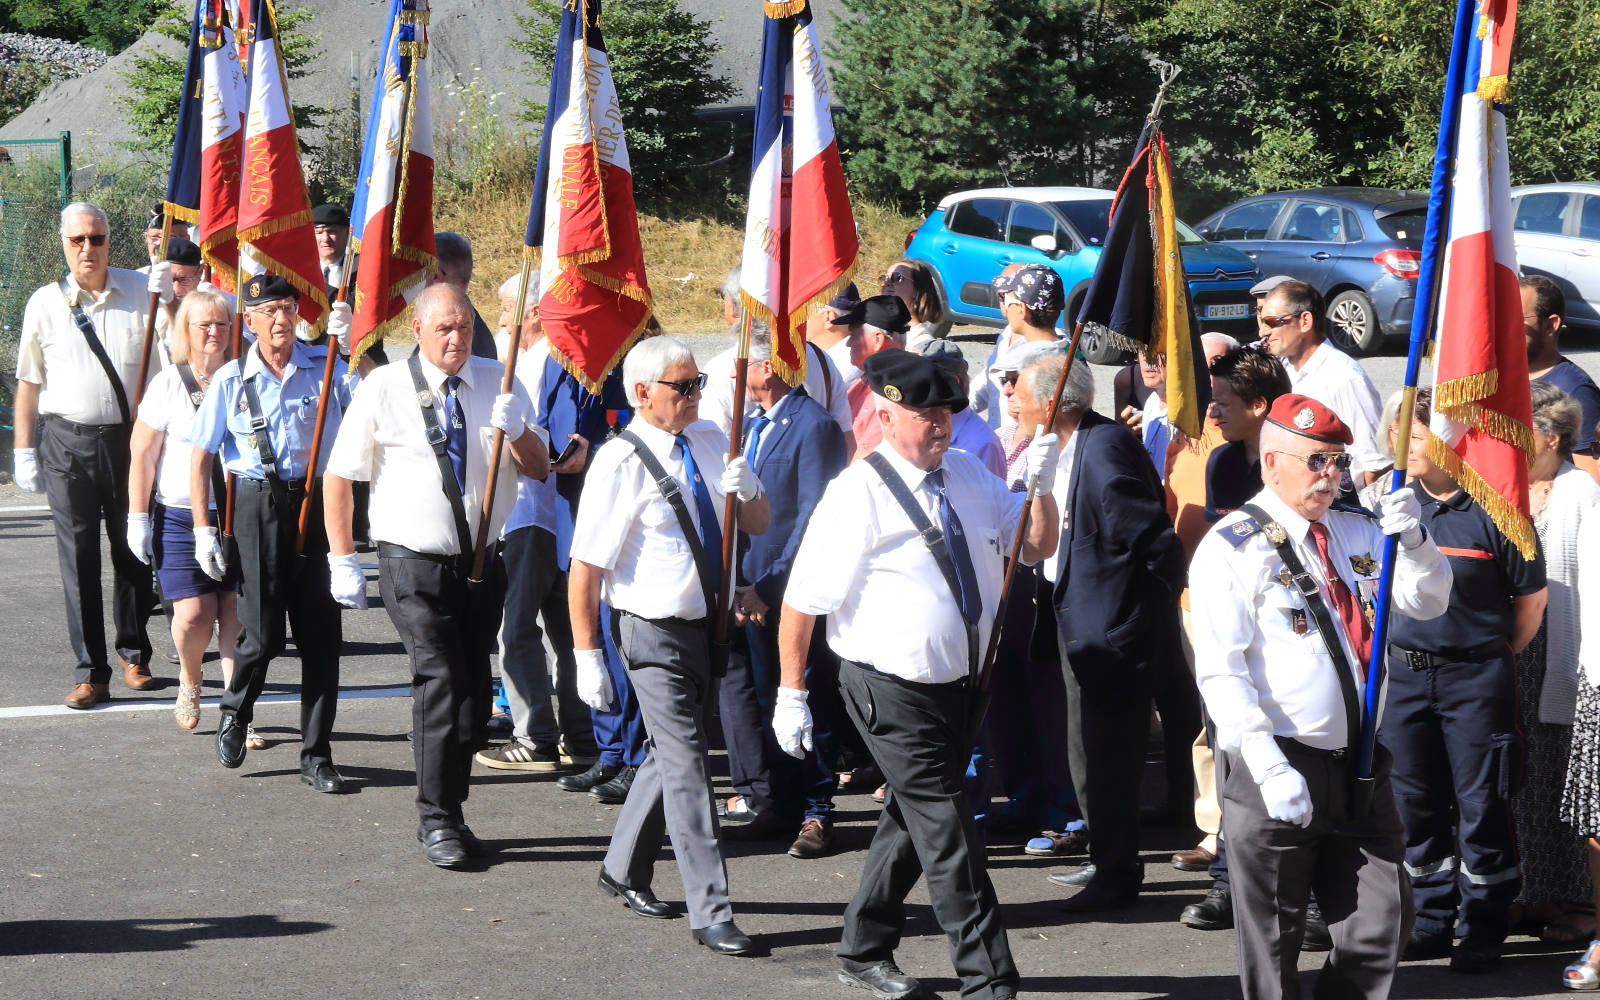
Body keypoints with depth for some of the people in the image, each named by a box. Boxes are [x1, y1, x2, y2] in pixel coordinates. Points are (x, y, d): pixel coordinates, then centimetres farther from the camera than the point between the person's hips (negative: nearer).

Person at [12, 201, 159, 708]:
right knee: (78, 559, 0)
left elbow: (168, 366, 7)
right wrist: (25, 450, 5)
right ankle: (90, 672, 4)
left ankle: (134, 656, 26)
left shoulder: (140, 293, 3)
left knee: (133, 553, 9)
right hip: (68, 442, 0)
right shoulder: (45, 303, 3)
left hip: (130, 439, 1)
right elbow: (29, 381, 8)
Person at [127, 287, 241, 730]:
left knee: (236, 613, -4)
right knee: (193, 615, -9)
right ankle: (189, 683, 22)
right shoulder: (168, 384, -1)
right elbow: (143, 453, 2)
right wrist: (138, 518, -1)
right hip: (180, 516, -2)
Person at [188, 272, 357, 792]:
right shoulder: (231, 379, 2)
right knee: (262, 632, -5)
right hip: (256, 503, -1)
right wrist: (203, 529, -1)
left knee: (321, 632, 1)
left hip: (314, 503, 1)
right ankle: (235, 713, 27)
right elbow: (200, 459, 5)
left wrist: (350, 341, -15)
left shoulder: (324, 370, 4)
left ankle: (316, 755, 10)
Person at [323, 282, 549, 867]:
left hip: (482, 560, 4)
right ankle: (436, 821, -8)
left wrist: (516, 429, -16)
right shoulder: (383, 389, -5)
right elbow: (339, 476, 0)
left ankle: (449, 811, 22)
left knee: (475, 690, 8)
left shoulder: (499, 383, 4)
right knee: (441, 680, -16)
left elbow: (539, 468, 6)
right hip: (414, 562, -4)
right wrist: (342, 561, -4)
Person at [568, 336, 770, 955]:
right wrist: (587, 654, -16)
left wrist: (744, 492, -13)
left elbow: (758, 525, 10)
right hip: (654, 632, -7)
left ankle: (623, 870, 37)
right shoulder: (620, 463, -16)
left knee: (672, 753, 18)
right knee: (686, 764, -8)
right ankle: (709, 912, -4)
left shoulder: (708, 441, 3)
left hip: (708, 623, 7)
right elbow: (585, 566, -16)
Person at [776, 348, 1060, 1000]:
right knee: (948, 833, -5)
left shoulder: (968, 476, 3)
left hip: (959, 682, 7)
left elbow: (1037, 548, 6)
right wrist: (792, 693, -12)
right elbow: (802, 598, -14)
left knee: (913, 819, 19)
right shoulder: (858, 493, -17)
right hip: (894, 692, -7)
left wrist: (1041, 485, -13)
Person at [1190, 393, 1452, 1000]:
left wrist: (1412, 540, -9)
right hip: (1278, 768, -6)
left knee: (1383, 926, 8)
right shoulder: (1231, 548, -9)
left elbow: (1427, 603, 12)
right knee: (1273, 941, 5)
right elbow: (1220, 673, -14)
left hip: (1359, 762, 6)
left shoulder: (1357, 533, 10)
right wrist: (1271, 770, -22)